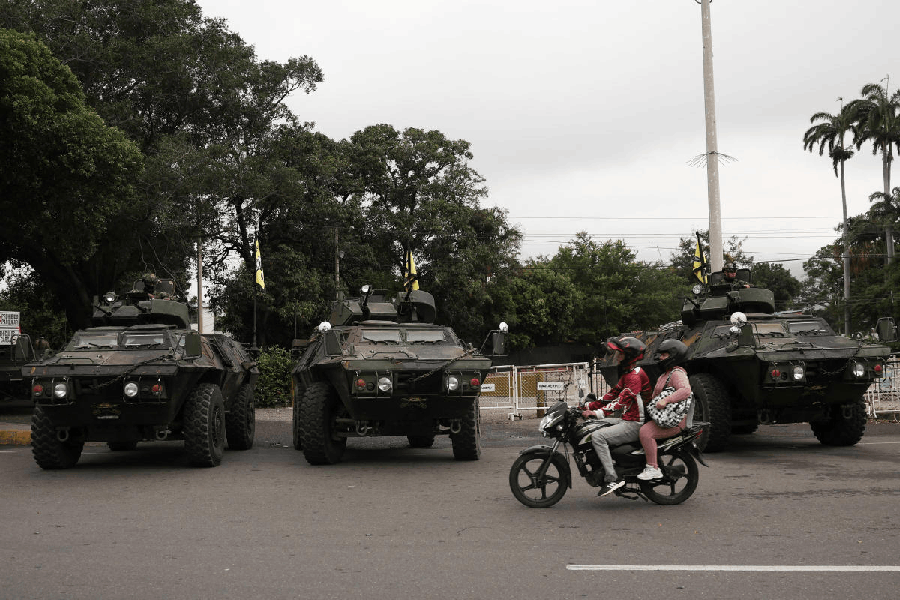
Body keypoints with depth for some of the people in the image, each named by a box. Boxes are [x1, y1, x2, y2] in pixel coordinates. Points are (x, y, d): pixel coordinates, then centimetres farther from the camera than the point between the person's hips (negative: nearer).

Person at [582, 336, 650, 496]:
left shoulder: (635, 375, -17)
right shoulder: (627, 373, 17)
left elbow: (622, 400, -26)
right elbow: (613, 393, 20)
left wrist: (598, 412, -33)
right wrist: (590, 406, 14)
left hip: (635, 424, -11)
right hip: (626, 420, 11)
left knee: (598, 436, -23)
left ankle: (612, 478, -24)